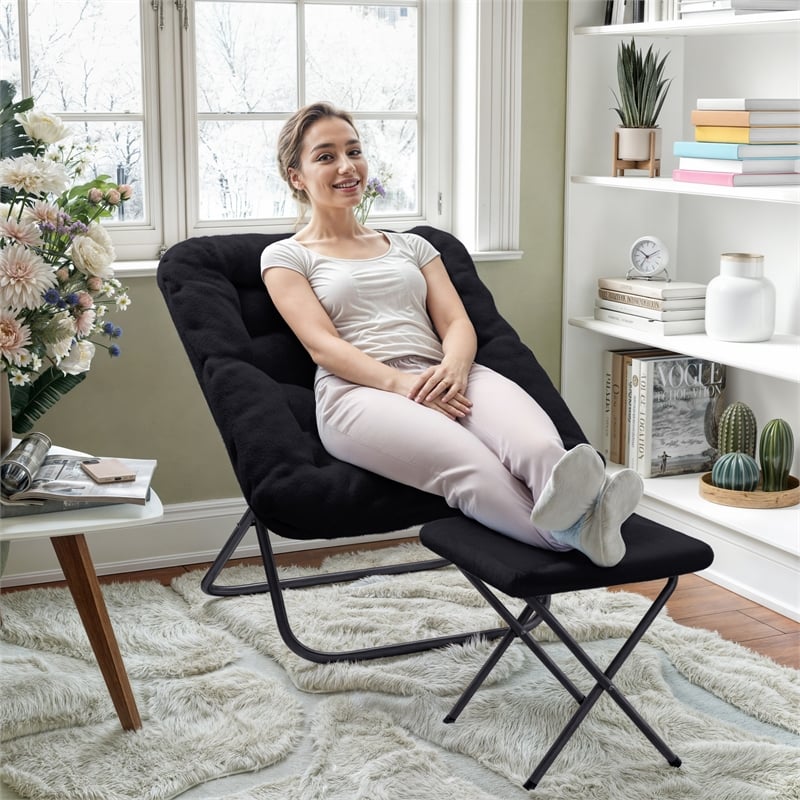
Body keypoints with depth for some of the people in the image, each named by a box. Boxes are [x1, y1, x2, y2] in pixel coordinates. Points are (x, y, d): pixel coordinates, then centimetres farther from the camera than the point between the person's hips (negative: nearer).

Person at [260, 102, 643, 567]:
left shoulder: (411, 246, 30)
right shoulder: (285, 257, 17)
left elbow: (457, 323, 15)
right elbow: (322, 344, 1)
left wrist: (454, 366, -11)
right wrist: (401, 382, -18)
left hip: (442, 378, 5)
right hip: (358, 391, -4)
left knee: (535, 445, -36)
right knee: (468, 464, -40)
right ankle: (570, 531, -67)